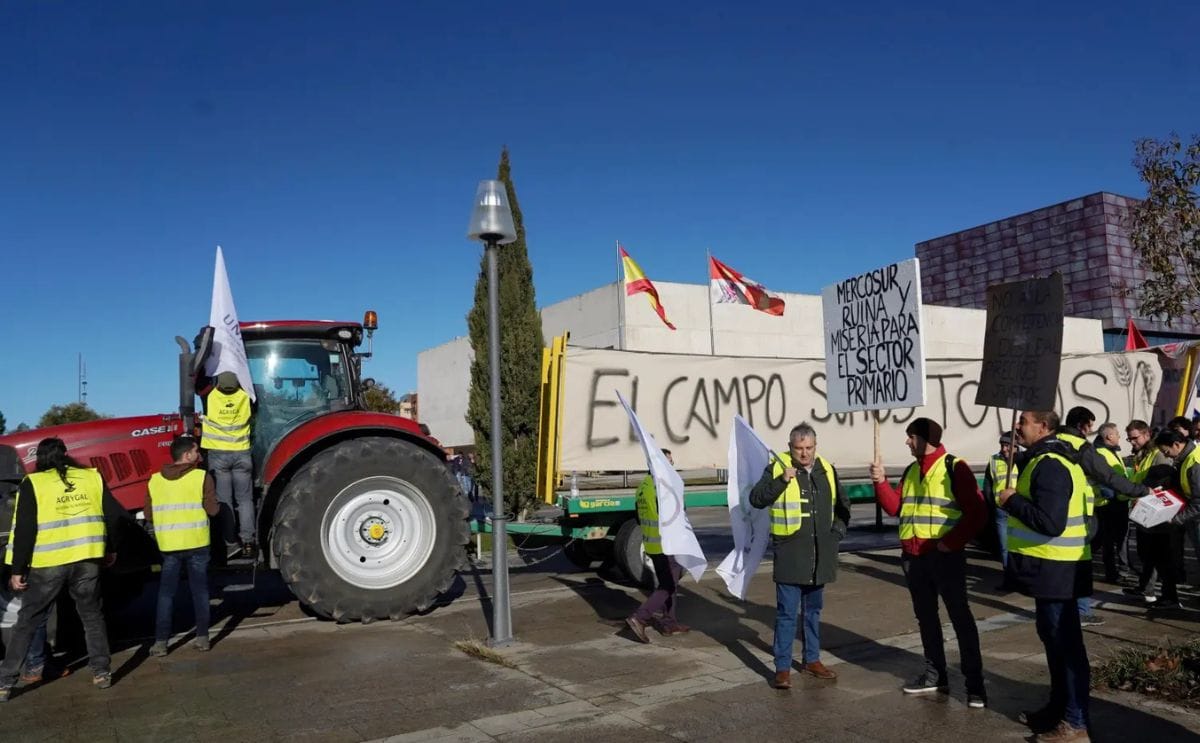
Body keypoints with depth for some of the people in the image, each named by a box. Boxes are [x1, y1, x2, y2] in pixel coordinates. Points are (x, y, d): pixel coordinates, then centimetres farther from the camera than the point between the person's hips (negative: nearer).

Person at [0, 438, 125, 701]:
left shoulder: (32, 484, -3)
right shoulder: (92, 477, 5)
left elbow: (24, 530, -7)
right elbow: (114, 515, 5)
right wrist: (111, 548, 17)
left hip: (47, 564, -2)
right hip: (87, 560, 2)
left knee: (27, 622, 12)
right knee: (91, 615, 16)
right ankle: (101, 672, 14)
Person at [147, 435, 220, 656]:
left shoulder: (155, 480, 4)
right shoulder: (201, 477, -7)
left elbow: (149, 515, 7)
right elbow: (212, 509, -9)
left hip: (168, 545, 2)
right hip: (197, 543, -2)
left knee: (166, 593, 10)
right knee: (199, 590, 9)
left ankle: (160, 642, 7)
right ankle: (202, 637, 11)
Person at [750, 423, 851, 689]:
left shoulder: (826, 470, 7)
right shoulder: (777, 468, -8)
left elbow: (843, 505, 20)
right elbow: (756, 499, -16)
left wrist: (838, 531, 9)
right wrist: (782, 480, -26)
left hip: (819, 555, 5)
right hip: (790, 554, -5)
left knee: (813, 610, 17)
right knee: (787, 612, -3)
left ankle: (812, 660, 31)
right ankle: (782, 667, 6)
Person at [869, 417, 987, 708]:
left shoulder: (954, 468, -9)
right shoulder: (910, 471, 13)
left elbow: (977, 512, -11)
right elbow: (895, 507, 11)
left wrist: (951, 542, -17)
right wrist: (881, 482, -3)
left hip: (945, 555, -7)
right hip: (913, 556, 7)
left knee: (960, 617, -3)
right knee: (925, 616, 14)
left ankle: (975, 684, 3)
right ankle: (935, 675, 25)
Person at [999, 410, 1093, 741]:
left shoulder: (1050, 465, -21)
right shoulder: (1049, 459, 13)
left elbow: (1050, 522, -29)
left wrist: (1011, 500, -18)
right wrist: (1018, 500, 9)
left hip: (1055, 568, -11)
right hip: (1053, 565, 11)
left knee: (1065, 642, -2)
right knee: (1053, 637, 19)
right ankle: (1059, 706, 32)